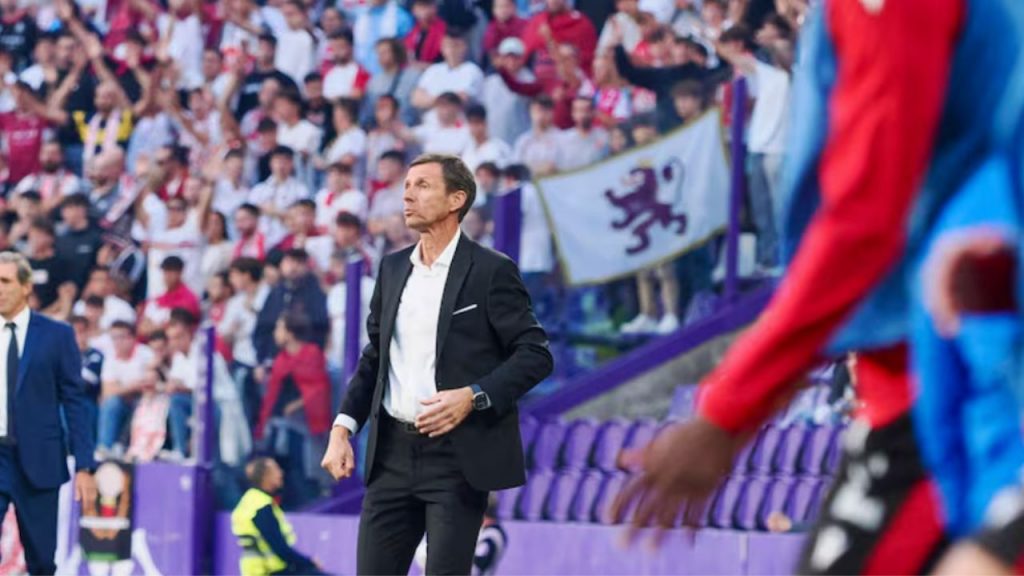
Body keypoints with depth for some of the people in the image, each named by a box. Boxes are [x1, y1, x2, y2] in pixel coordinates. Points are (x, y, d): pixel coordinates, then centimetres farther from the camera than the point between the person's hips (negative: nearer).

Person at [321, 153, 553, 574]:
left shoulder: (491, 271, -5)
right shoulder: (393, 269, 13)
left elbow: (536, 354, -7)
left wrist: (473, 397, -19)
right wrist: (343, 428, 8)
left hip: (458, 456, -6)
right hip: (393, 452, 6)